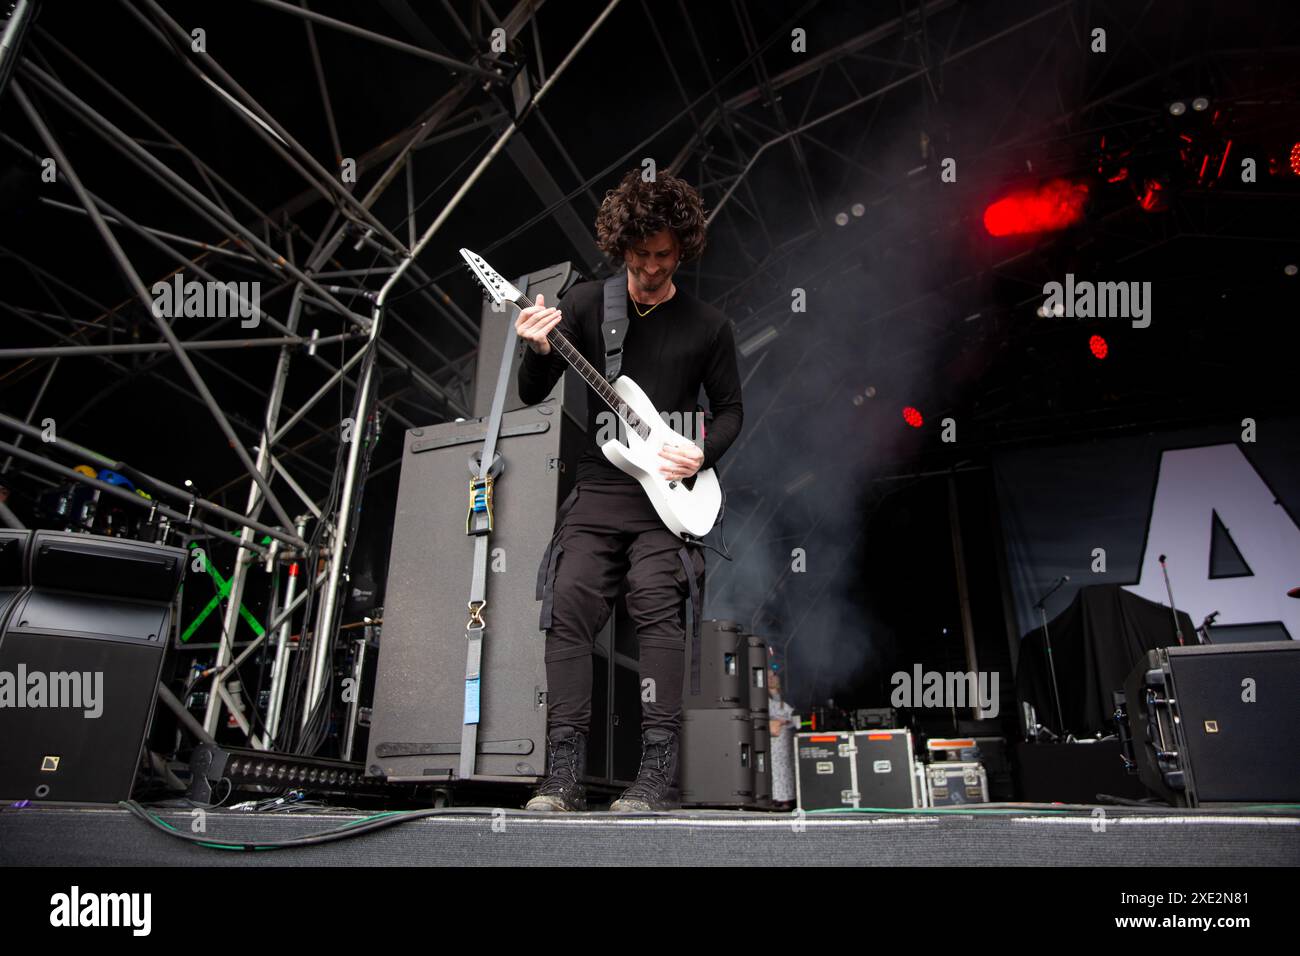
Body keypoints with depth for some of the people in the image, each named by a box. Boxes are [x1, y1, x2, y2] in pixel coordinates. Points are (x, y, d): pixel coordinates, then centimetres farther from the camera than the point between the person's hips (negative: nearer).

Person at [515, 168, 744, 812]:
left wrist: (702, 453, -8)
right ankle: (565, 774, -3)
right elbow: (532, 395, 6)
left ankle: (659, 774, -8)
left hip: (667, 493, -2)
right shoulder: (586, 303, 9)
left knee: (658, 608, -16)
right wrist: (538, 350, -16)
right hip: (597, 487, 2)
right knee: (568, 609, -8)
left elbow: (731, 410, 13)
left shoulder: (707, 326, 7)